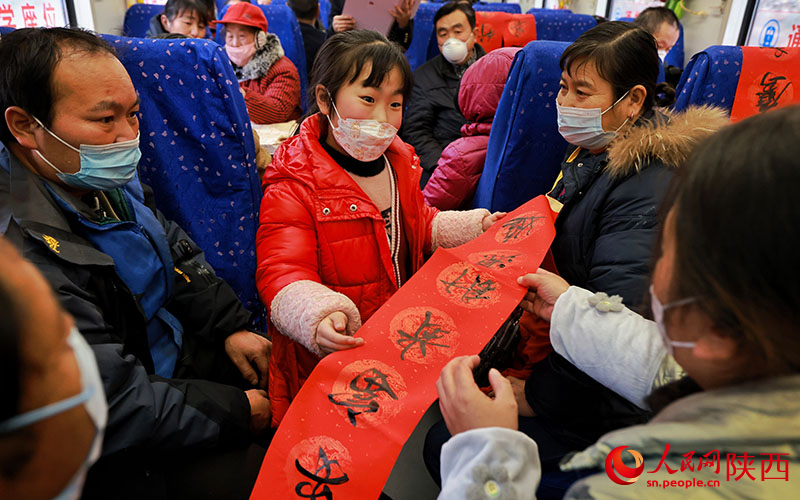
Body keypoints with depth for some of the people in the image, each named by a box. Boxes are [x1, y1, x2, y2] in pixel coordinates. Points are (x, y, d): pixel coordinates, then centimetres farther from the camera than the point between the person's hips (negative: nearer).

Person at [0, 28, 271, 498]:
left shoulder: (110, 178, -3)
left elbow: (179, 256, 10)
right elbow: (116, 409, -29)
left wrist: (231, 327, -1)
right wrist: (238, 412, -19)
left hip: (181, 351, 8)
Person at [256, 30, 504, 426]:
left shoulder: (397, 161, 10)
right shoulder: (293, 187, -14)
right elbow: (281, 274, -21)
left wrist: (474, 227, 12)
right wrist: (318, 317, -41)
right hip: (334, 352, -6)